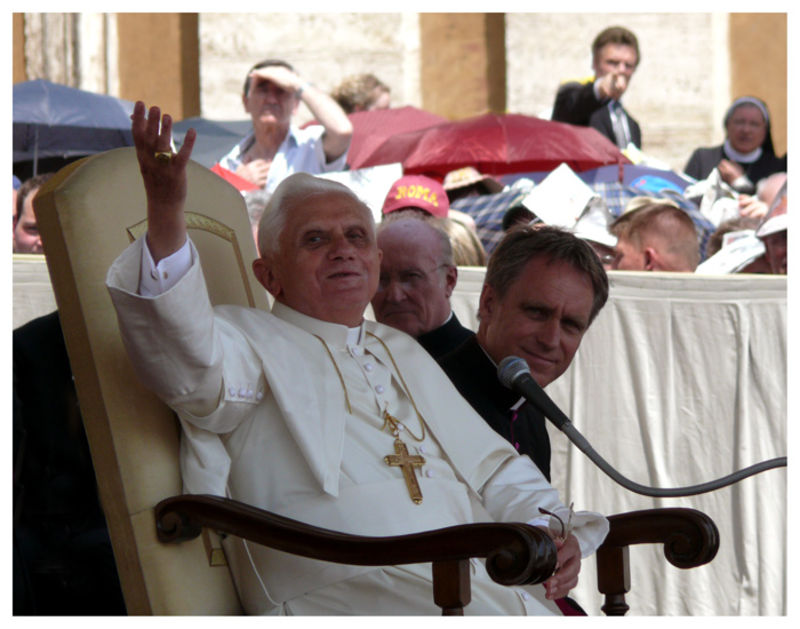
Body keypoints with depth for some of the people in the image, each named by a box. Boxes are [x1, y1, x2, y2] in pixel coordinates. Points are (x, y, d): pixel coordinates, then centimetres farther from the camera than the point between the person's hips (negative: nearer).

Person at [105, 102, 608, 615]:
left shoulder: (403, 353, 31)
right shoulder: (246, 341, 10)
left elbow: (494, 470, 33)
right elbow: (188, 362, -15)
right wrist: (166, 218, -31)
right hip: (349, 597, -6)